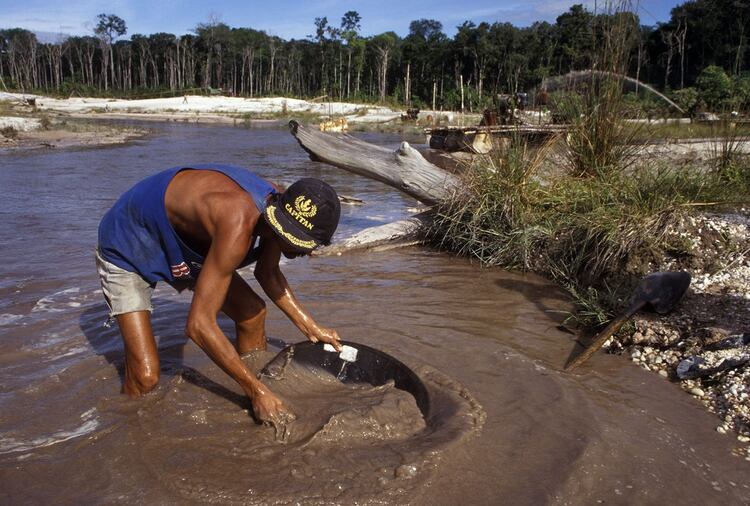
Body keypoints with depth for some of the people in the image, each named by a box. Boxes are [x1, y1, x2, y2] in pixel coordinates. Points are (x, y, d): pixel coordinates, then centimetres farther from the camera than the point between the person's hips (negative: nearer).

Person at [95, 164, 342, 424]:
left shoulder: (278, 205, -15)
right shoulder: (238, 223, -43)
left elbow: (268, 273, 6)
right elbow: (199, 325, -40)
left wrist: (310, 327, 5)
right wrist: (258, 392, -33)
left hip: (183, 247, 7)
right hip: (125, 251, -7)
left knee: (252, 313, 2)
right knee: (145, 377, -18)